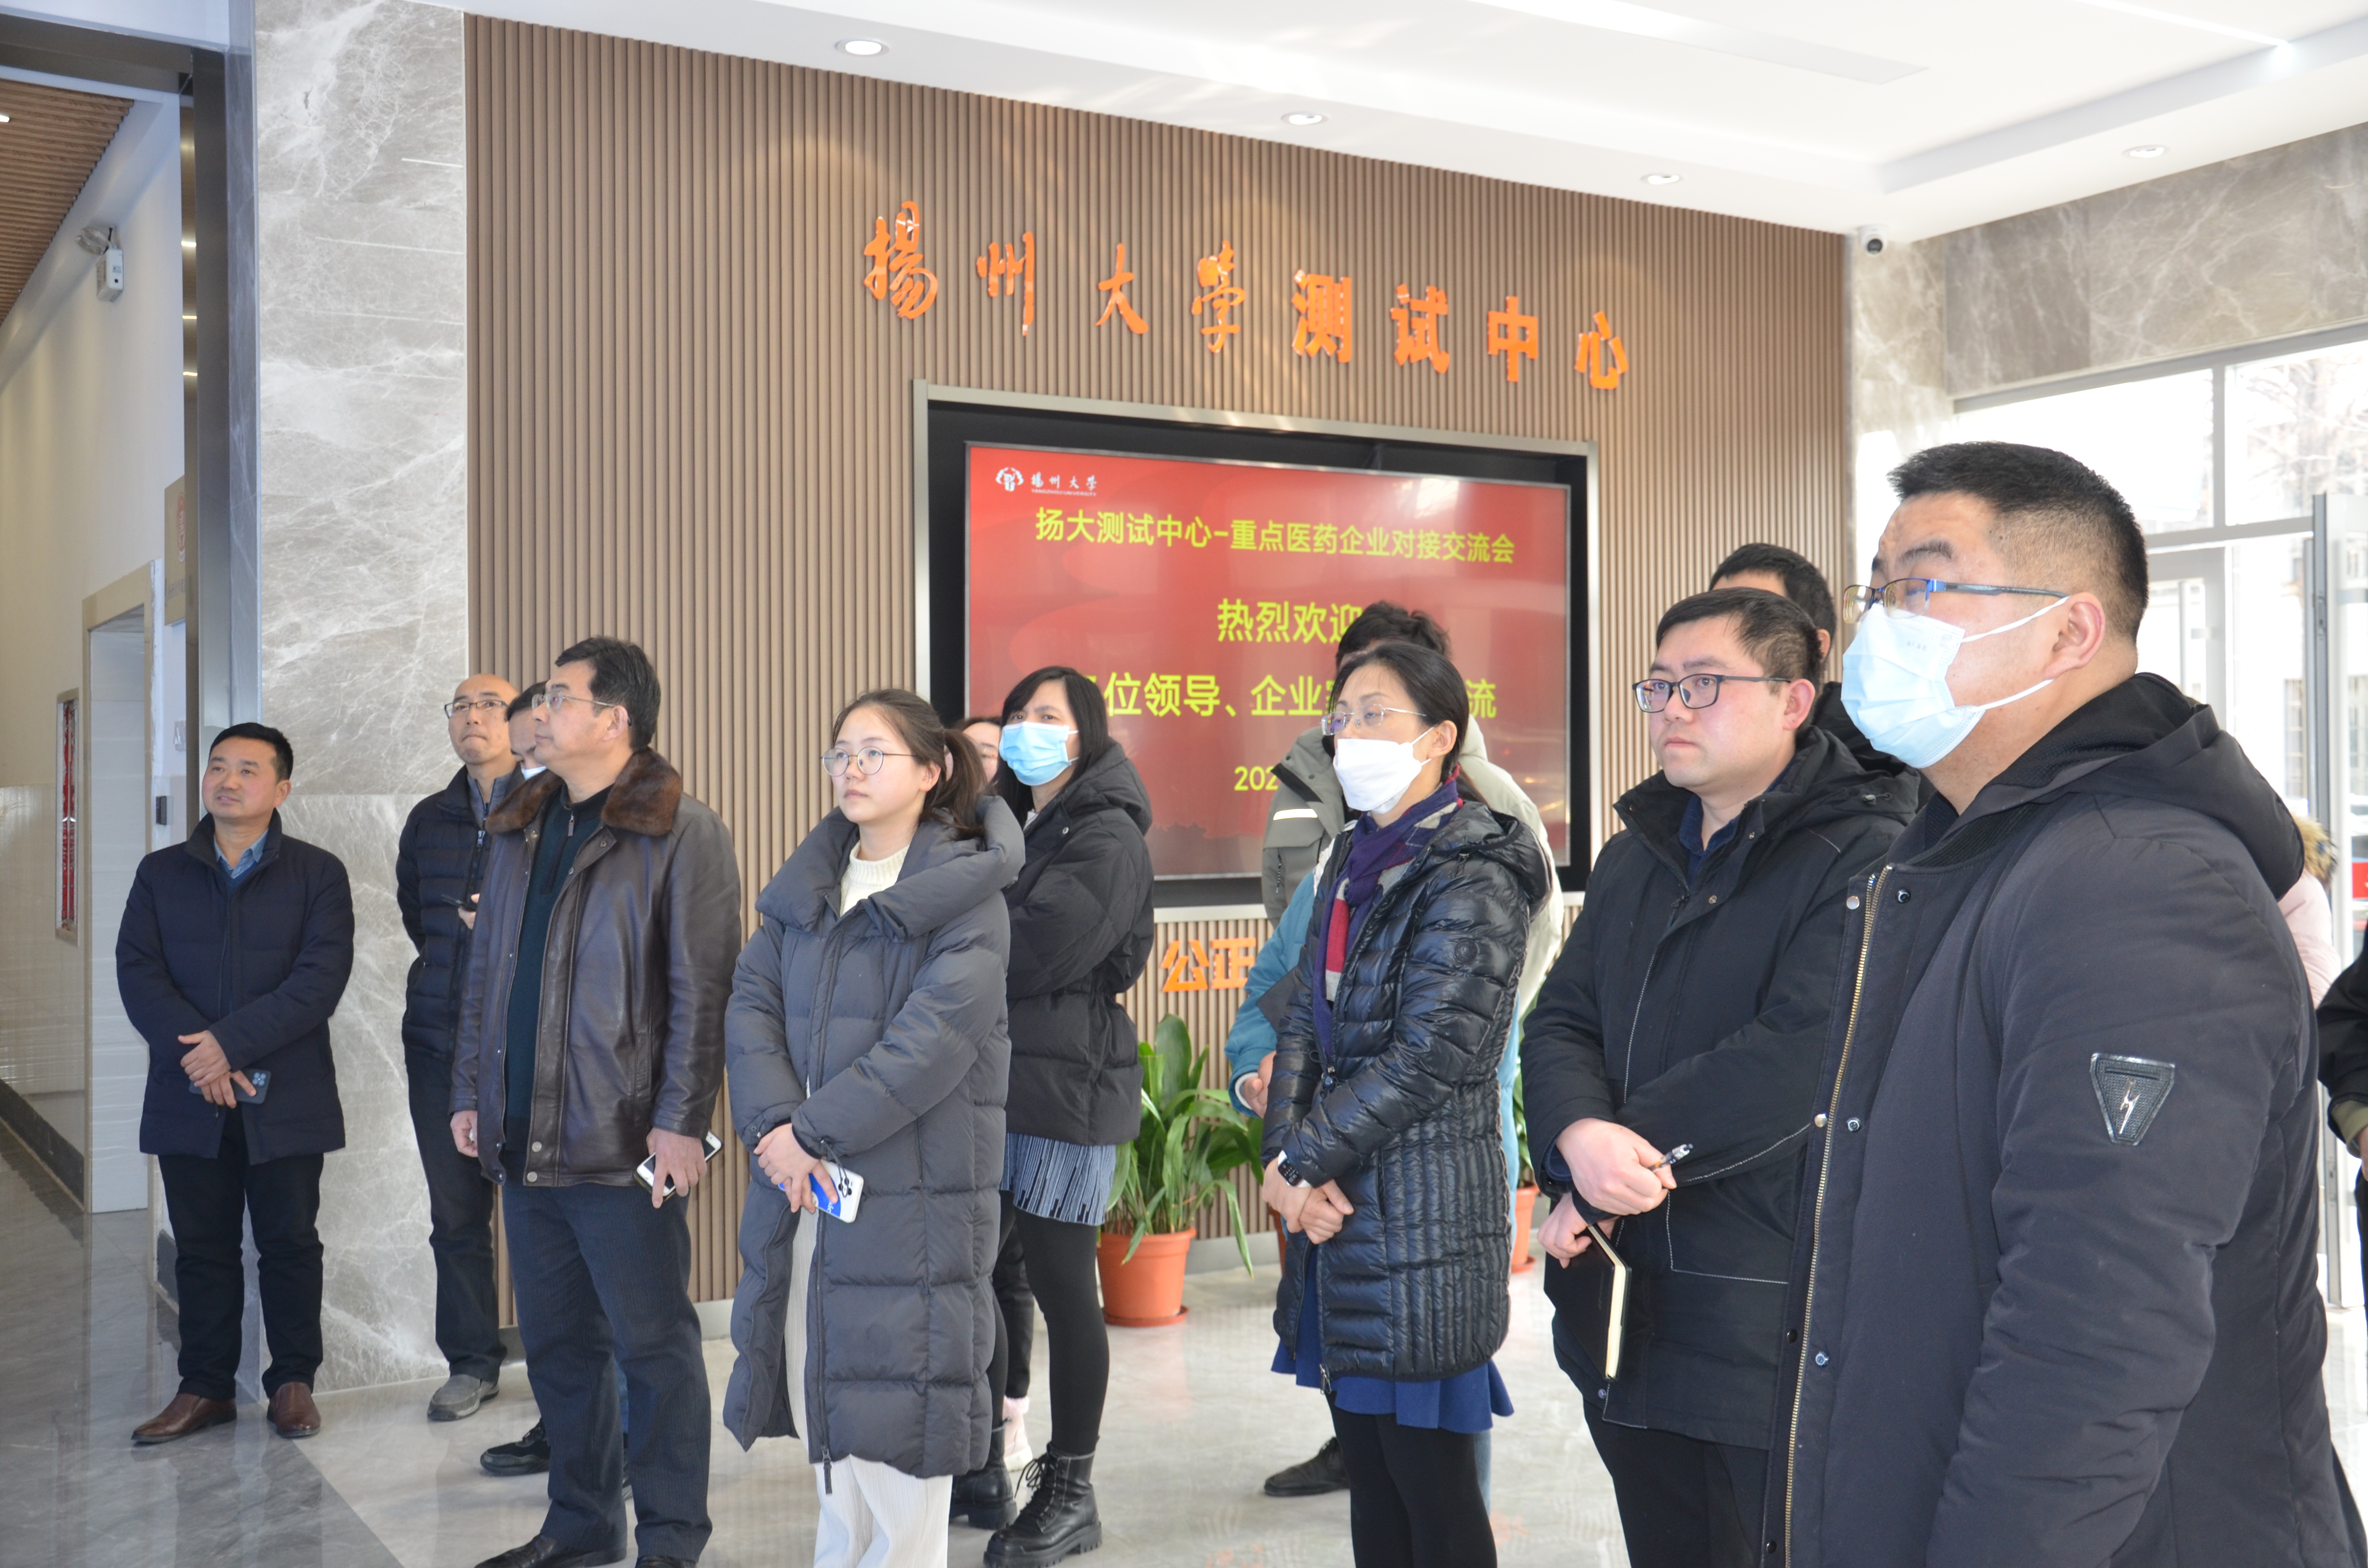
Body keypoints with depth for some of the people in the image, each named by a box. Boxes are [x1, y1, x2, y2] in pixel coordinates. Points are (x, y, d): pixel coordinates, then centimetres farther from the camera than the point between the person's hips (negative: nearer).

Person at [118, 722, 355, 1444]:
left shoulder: (317, 874, 1)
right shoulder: (161, 874, 9)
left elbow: (321, 977, -10)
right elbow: (137, 972, -1)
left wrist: (232, 1043, -18)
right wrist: (195, 1055, -16)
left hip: (287, 1097, -2)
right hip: (189, 1098, 2)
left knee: (290, 1242, 5)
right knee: (202, 1245, 9)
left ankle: (293, 1381, 18)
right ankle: (205, 1387, 20)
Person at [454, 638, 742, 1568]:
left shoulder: (680, 835, -8)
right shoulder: (520, 831, 14)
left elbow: (702, 992, -12)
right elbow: (488, 975, 19)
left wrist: (681, 1121, -16)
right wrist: (471, 1094, 15)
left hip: (621, 1144, -7)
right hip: (524, 1139, 7)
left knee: (653, 1346, 2)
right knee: (556, 1343, 15)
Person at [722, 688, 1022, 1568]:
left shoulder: (967, 893, -7)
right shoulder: (808, 884, 13)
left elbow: (933, 1041, -17)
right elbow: (751, 1001, 4)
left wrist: (816, 1132, -17)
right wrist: (774, 1126, -12)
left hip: (910, 1195, -6)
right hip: (804, 1192, 6)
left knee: (895, 1420, -2)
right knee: (822, 1405, 13)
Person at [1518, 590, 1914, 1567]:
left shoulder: (1863, 858, -11)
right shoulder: (1636, 856, 14)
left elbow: (1800, 1056, -22)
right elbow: (1559, 1022, 6)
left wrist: (1625, 1150, -17)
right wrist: (1580, 1138, -16)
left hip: (1776, 1316, -7)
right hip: (1624, 1305, 7)